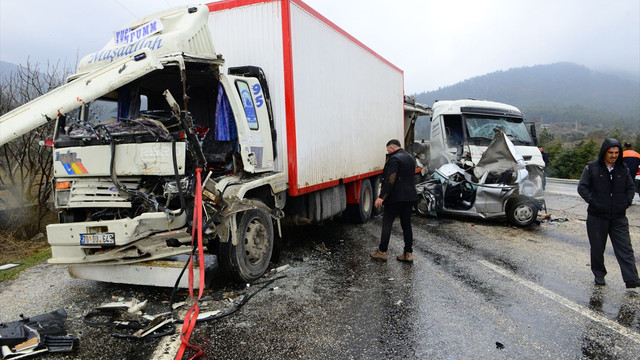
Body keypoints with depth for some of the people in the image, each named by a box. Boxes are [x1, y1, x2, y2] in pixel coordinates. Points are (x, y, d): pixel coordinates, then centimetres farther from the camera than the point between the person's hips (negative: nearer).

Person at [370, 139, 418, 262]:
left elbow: (390, 180, -22)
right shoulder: (410, 158, 15)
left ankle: (382, 251, 7)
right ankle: (408, 253, 14)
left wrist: (382, 197, -22)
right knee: (406, 224, 12)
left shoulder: (394, 159, -14)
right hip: (410, 196, 8)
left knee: (387, 223, 2)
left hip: (396, 197, -8)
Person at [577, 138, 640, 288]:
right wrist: (592, 201, -12)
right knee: (597, 248, 9)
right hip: (597, 216, -2)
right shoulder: (591, 168, -3)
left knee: (625, 248, -1)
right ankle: (599, 275, 23)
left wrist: (627, 202, 1)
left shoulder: (623, 169, 7)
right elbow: (582, 187, -4)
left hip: (619, 217, 2)